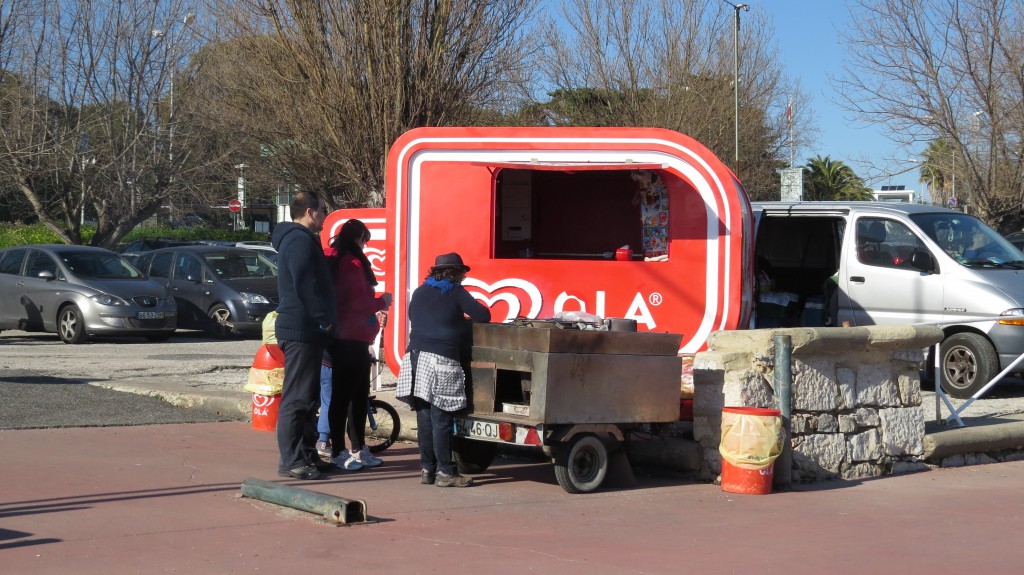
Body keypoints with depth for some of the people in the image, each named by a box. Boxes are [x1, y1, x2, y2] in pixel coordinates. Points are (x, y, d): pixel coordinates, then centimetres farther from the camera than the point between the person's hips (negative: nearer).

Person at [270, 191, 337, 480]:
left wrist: (324, 319, 17)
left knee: (307, 397, 15)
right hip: (301, 330, -11)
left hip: (305, 330, 11)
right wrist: (324, 319, -16)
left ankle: (306, 454, 22)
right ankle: (291, 460, -6)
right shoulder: (300, 240, -14)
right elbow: (305, 286, -23)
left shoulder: (299, 239, 20)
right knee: (297, 398, -8)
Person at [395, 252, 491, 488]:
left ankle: (427, 469, 14)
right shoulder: (456, 292, 1)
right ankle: (445, 472, -1)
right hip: (442, 360, -6)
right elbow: (483, 316, -3)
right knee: (442, 419, -4)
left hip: (416, 357, 6)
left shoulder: (420, 292, 17)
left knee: (424, 417, 10)